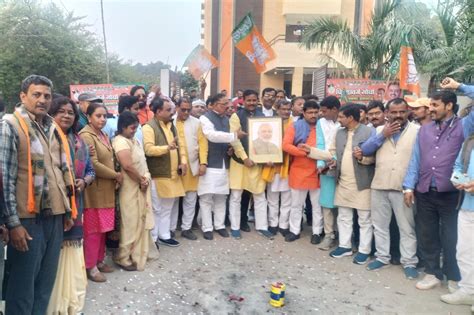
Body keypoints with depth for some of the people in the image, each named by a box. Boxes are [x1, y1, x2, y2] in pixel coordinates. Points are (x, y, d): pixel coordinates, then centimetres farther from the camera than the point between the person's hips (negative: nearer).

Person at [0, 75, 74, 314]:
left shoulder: (53, 127, 13)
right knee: (23, 283, 5)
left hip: (55, 215, 6)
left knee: (46, 280, 15)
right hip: (28, 217, -6)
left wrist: (68, 210, 16)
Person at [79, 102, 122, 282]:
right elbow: (93, 165, -21)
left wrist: (115, 177, 3)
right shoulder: (86, 136, -14)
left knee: (102, 228, 14)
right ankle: (90, 267, 10)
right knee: (93, 230, -1)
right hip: (94, 190, -8)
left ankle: (99, 261, 26)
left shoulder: (103, 135, 14)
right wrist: (116, 175, -11)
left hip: (106, 189, 8)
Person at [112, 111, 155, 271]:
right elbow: (128, 166, -25)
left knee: (142, 220, 14)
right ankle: (123, 258, 13)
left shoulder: (134, 141, 14)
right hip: (130, 188, -9)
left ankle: (139, 253, 27)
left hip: (141, 186, 9)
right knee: (131, 223, -1)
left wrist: (146, 179, -5)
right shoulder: (120, 141, -14)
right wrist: (141, 180, -12)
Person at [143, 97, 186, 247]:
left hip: (172, 174, 7)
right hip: (158, 175, -7)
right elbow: (149, 149, -23)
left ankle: (164, 235, 26)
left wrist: (183, 162, 0)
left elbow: (180, 144, 15)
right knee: (157, 208, 2)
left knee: (167, 207, 15)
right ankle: (152, 238, 15)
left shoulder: (171, 125, 14)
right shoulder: (149, 127, -12)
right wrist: (167, 147, -36)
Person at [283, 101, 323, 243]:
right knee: (296, 204, 11)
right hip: (299, 171, -1)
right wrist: (306, 152, -16)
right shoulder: (295, 126, -1)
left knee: (317, 205, 9)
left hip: (317, 172, 1)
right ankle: (294, 230, 23)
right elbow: (285, 145, -11)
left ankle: (317, 232, 22)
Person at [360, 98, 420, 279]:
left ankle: (409, 262, 17)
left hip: (404, 188, -3)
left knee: (407, 227, 4)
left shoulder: (417, 131, -2)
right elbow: (365, 150, -1)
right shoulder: (380, 130, 9)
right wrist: (383, 135, -10)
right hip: (379, 186, 4)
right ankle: (382, 257, 27)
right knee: (380, 225, 13)